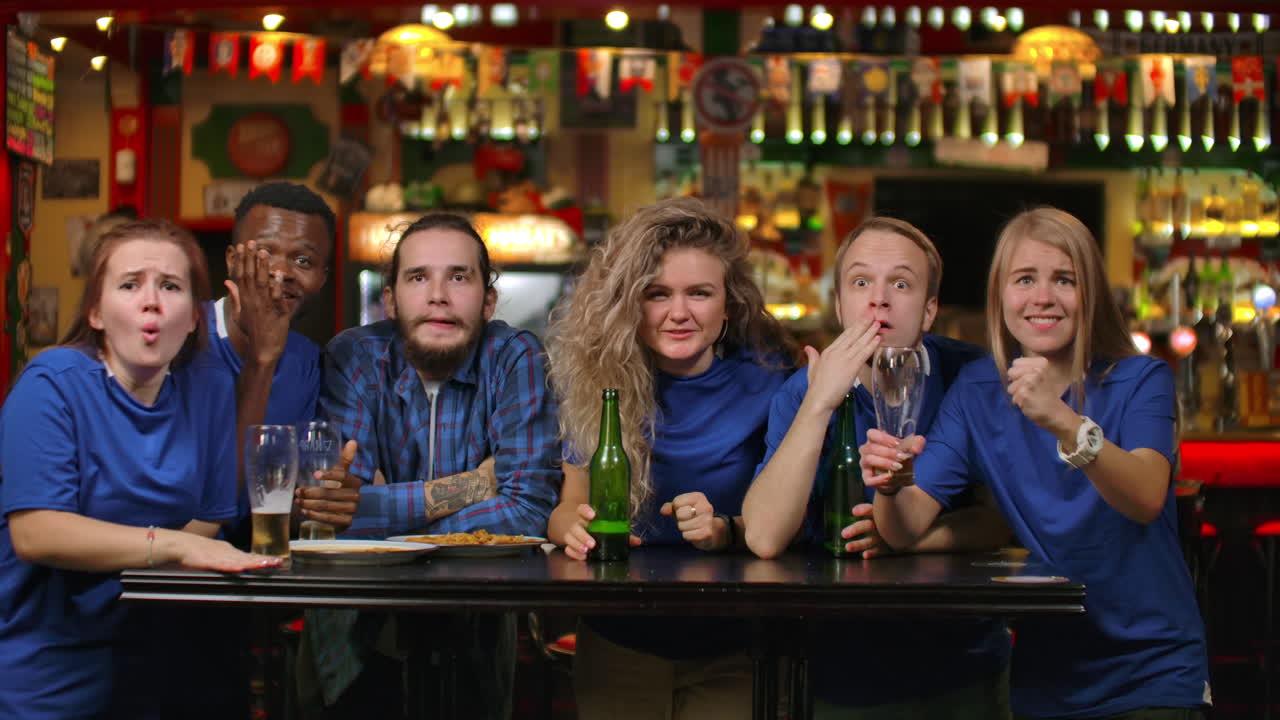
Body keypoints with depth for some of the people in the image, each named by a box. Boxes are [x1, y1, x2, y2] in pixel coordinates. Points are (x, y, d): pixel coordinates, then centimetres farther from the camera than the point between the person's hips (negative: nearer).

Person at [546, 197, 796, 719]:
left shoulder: (765, 379, -9)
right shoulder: (600, 379, -5)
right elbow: (568, 504, -3)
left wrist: (726, 532, -25)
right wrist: (576, 528, -25)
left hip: (730, 651, -1)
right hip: (618, 645, 1)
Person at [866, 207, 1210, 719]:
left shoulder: (1141, 381, -9)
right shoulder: (976, 391, 0)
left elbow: (1146, 500, -28)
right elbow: (909, 527, -9)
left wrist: (1064, 421, -44)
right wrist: (889, 487, -32)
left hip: (1151, 673, -2)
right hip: (1042, 675, 3)